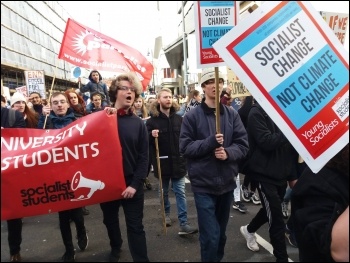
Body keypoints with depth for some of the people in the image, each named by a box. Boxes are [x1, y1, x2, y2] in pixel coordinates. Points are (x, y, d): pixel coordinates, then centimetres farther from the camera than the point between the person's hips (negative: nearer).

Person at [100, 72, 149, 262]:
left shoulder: (138, 123, -3)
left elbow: (143, 158, -3)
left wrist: (135, 184, -12)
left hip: (132, 183, -2)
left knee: (135, 227, 2)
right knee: (110, 220, 22)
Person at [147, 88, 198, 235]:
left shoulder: (179, 119, 1)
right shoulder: (153, 120, -5)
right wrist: (151, 135, -24)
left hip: (178, 161, 1)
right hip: (162, 162, -1)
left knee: (180, 193, 1)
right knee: (164, 191, 17)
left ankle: (183, 224, 4)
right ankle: (166, 213, 39)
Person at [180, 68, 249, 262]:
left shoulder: (232, 114, 0)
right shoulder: (192, 116, -7)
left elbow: (243, 144, -1)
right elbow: (185, 147, -9)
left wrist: (228, 153, -20)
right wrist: (210, 142, -22)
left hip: (227, 182, 4)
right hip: (203, 184, -3)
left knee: (221, 233, 21)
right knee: (210, 236, -3)